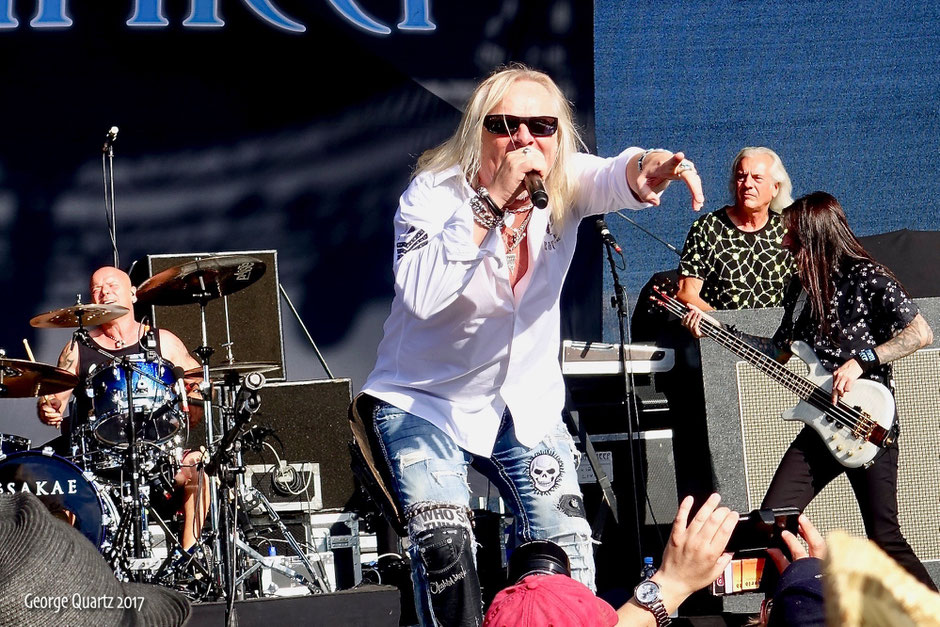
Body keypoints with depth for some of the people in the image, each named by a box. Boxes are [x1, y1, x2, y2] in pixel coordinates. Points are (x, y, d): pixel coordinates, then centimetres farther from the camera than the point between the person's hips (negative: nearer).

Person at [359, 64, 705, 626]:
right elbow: (422, 295, -37)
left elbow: (612, 179, -34)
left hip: (528, 405, 4)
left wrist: (645, 170, -59)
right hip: (425, 402, -3)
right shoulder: (435, 193, -19)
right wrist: (491, 202, -39)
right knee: (444, 544, -21)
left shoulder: (564, 183, -9)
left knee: (567, 549, -4)